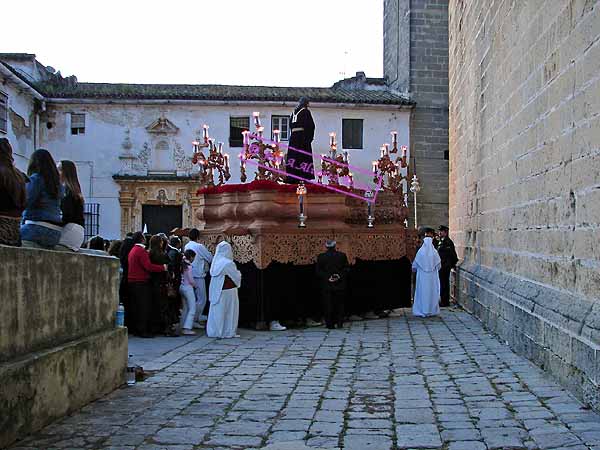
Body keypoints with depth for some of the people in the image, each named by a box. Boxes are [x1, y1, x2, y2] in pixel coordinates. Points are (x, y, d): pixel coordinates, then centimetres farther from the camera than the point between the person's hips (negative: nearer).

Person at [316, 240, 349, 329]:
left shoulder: (321, 257, -3)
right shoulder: (342, 255, -1)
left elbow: (318, 272, -5)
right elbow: (346, 269, -4)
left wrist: (327, 278, -7)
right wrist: (340, 276, -7)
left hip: (326, 286, -1)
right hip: (340, 285, 1)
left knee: (328, 306, 4)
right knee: (340, 304, 11)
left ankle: (330, 324, 3)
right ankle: (340, 323, 10)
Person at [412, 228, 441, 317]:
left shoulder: (420, 252, -8)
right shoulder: (434, 252, -6)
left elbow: (414, 265, 0)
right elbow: (439, 265, 4)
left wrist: (414, 269, 20)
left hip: (422, 276, -1)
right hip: (432, 276, 1)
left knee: (422, 292, 4)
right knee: (432, 292, 8)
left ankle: (421, 311, 4)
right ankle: (432, 310, 12)